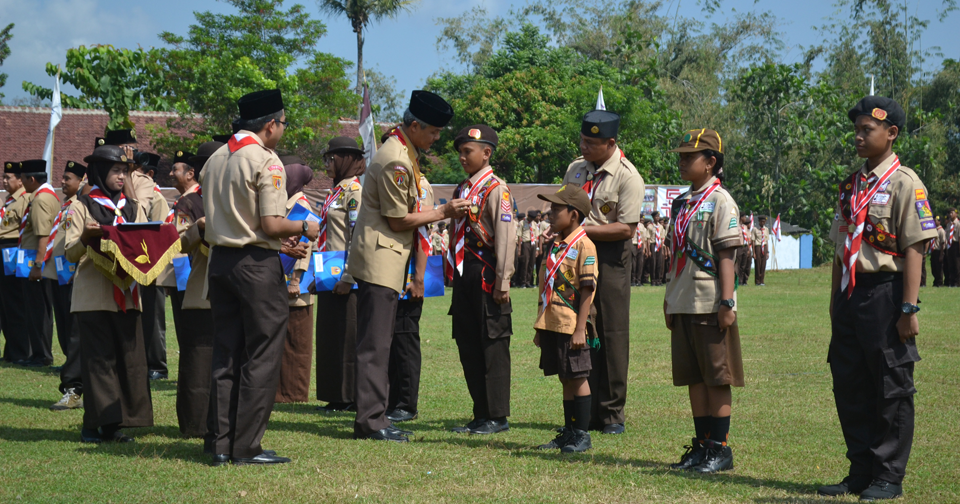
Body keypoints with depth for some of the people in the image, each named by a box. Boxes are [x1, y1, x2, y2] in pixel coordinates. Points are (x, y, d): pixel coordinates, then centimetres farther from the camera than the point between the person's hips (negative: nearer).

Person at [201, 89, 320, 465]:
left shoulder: (214, 160, 12)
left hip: (220, 260, 8)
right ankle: (246, 446, -2)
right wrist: (303, 228, 1)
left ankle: (221, 444, 12)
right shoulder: (266, 161, -11)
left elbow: (211, 221, 14)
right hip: (257, 264, -8)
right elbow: (271, 225, -18)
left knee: (225, 354, 11)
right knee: (261, 357, -1)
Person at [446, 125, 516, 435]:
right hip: (464, 276, 9)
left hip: (486, 275, -8)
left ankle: (497, 417, 4)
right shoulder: (462, 189, 15)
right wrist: (453, 273, 16)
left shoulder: (496, 188, -9)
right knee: (467, 345, 10)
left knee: (492, 345, -3)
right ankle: (481, 414, 19)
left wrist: (502, 282, -18)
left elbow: (505, 235, -14)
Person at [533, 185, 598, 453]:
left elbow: (587, 289, -15)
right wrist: (541, 328, 18)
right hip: (552, 325, 8)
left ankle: (582, 435, 5)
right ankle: (569, 432, 18)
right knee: (565, 380, 12)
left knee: (577, 378, -1)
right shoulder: (556, 246, 15)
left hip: (571, 326, -8)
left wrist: (580, 329, -19)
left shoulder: (583, 245, -10)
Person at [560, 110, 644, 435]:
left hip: (610, 257, -6)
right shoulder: (576, 169, 12)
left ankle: (612, 413, 4)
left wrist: (583, 230, -18)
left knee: (612, 334, -4)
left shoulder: (627, 177, -10)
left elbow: (626, 228, -15)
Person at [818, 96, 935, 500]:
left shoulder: (904, 183, -8)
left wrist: (909, 308, -17)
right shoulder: (851, 185, 15)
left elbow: (914, 248, -13)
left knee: (891, 387, 1)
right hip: (851, 295, 8)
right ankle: (861, 471, 21)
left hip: (886, 292, -7)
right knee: (849, 384, 10)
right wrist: (835, 299, 18)